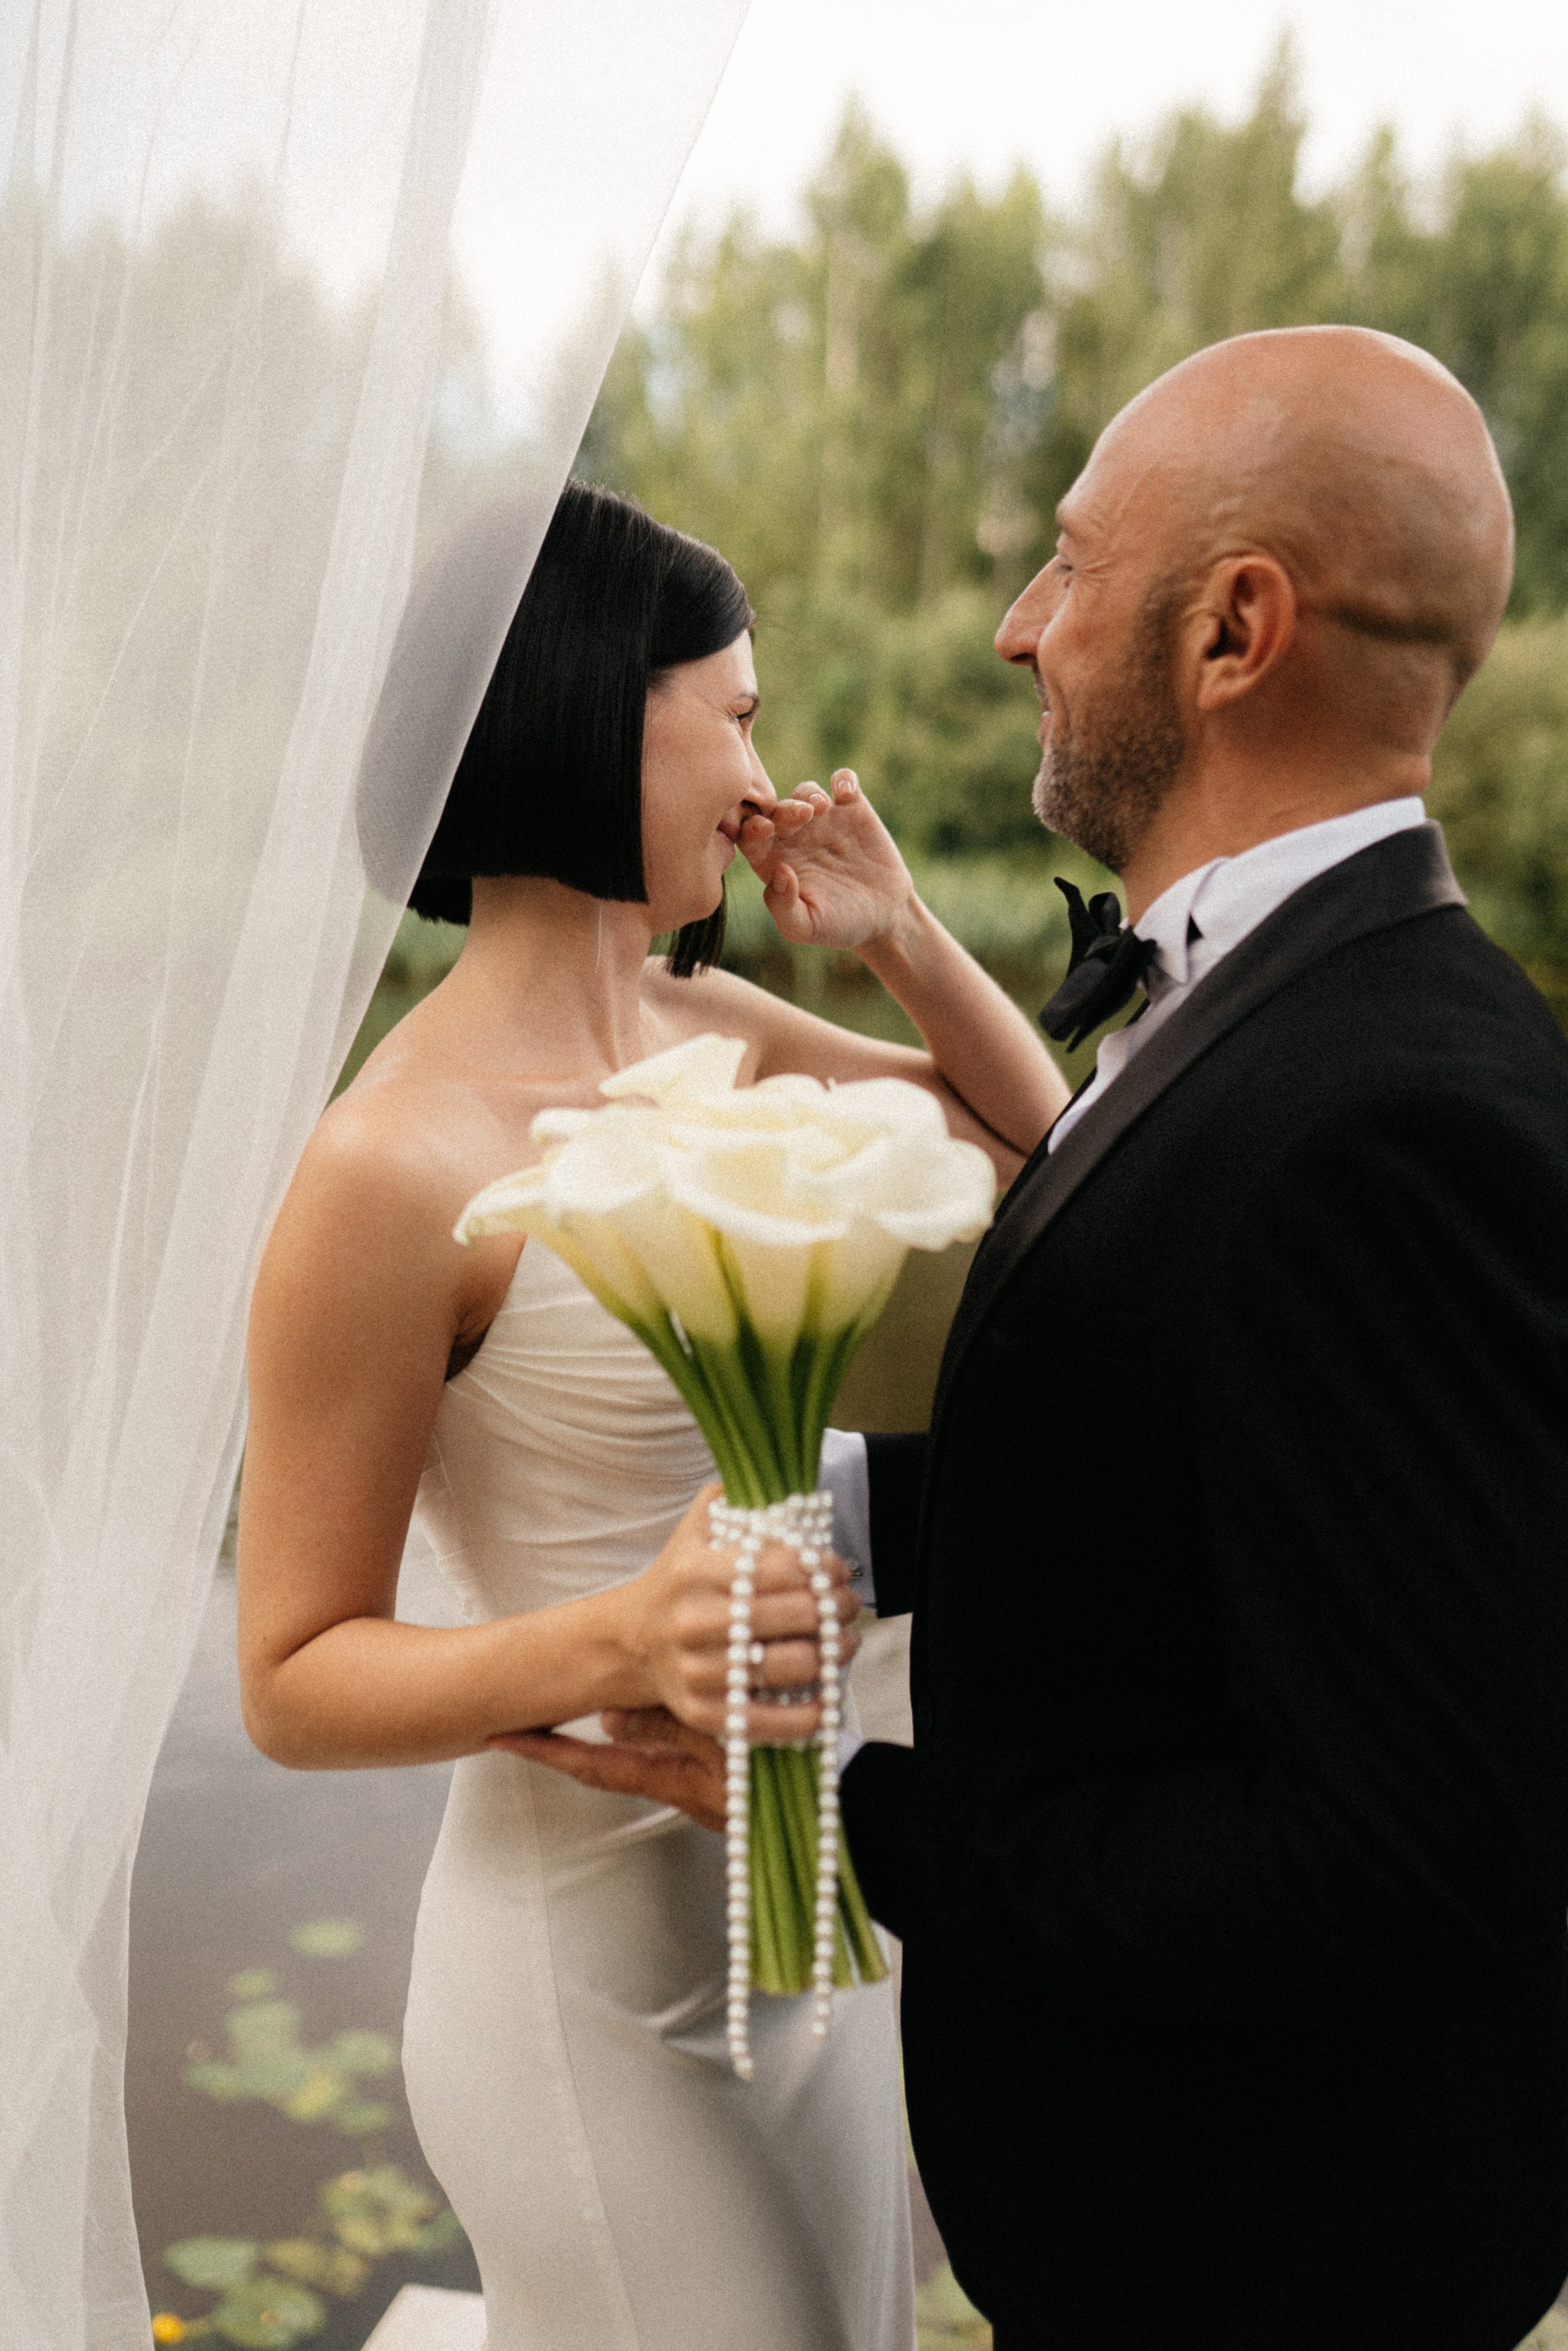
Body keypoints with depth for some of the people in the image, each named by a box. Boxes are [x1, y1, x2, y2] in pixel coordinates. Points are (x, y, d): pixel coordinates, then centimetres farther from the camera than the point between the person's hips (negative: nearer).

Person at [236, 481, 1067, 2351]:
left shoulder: (717, 1032, -1)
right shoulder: (400, 1165, -22)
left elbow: (1044, 1155, 13)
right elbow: (295, 1678, -16)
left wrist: (900, 936, -2)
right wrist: (624, 1640, -31)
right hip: (595, 1971, -7)